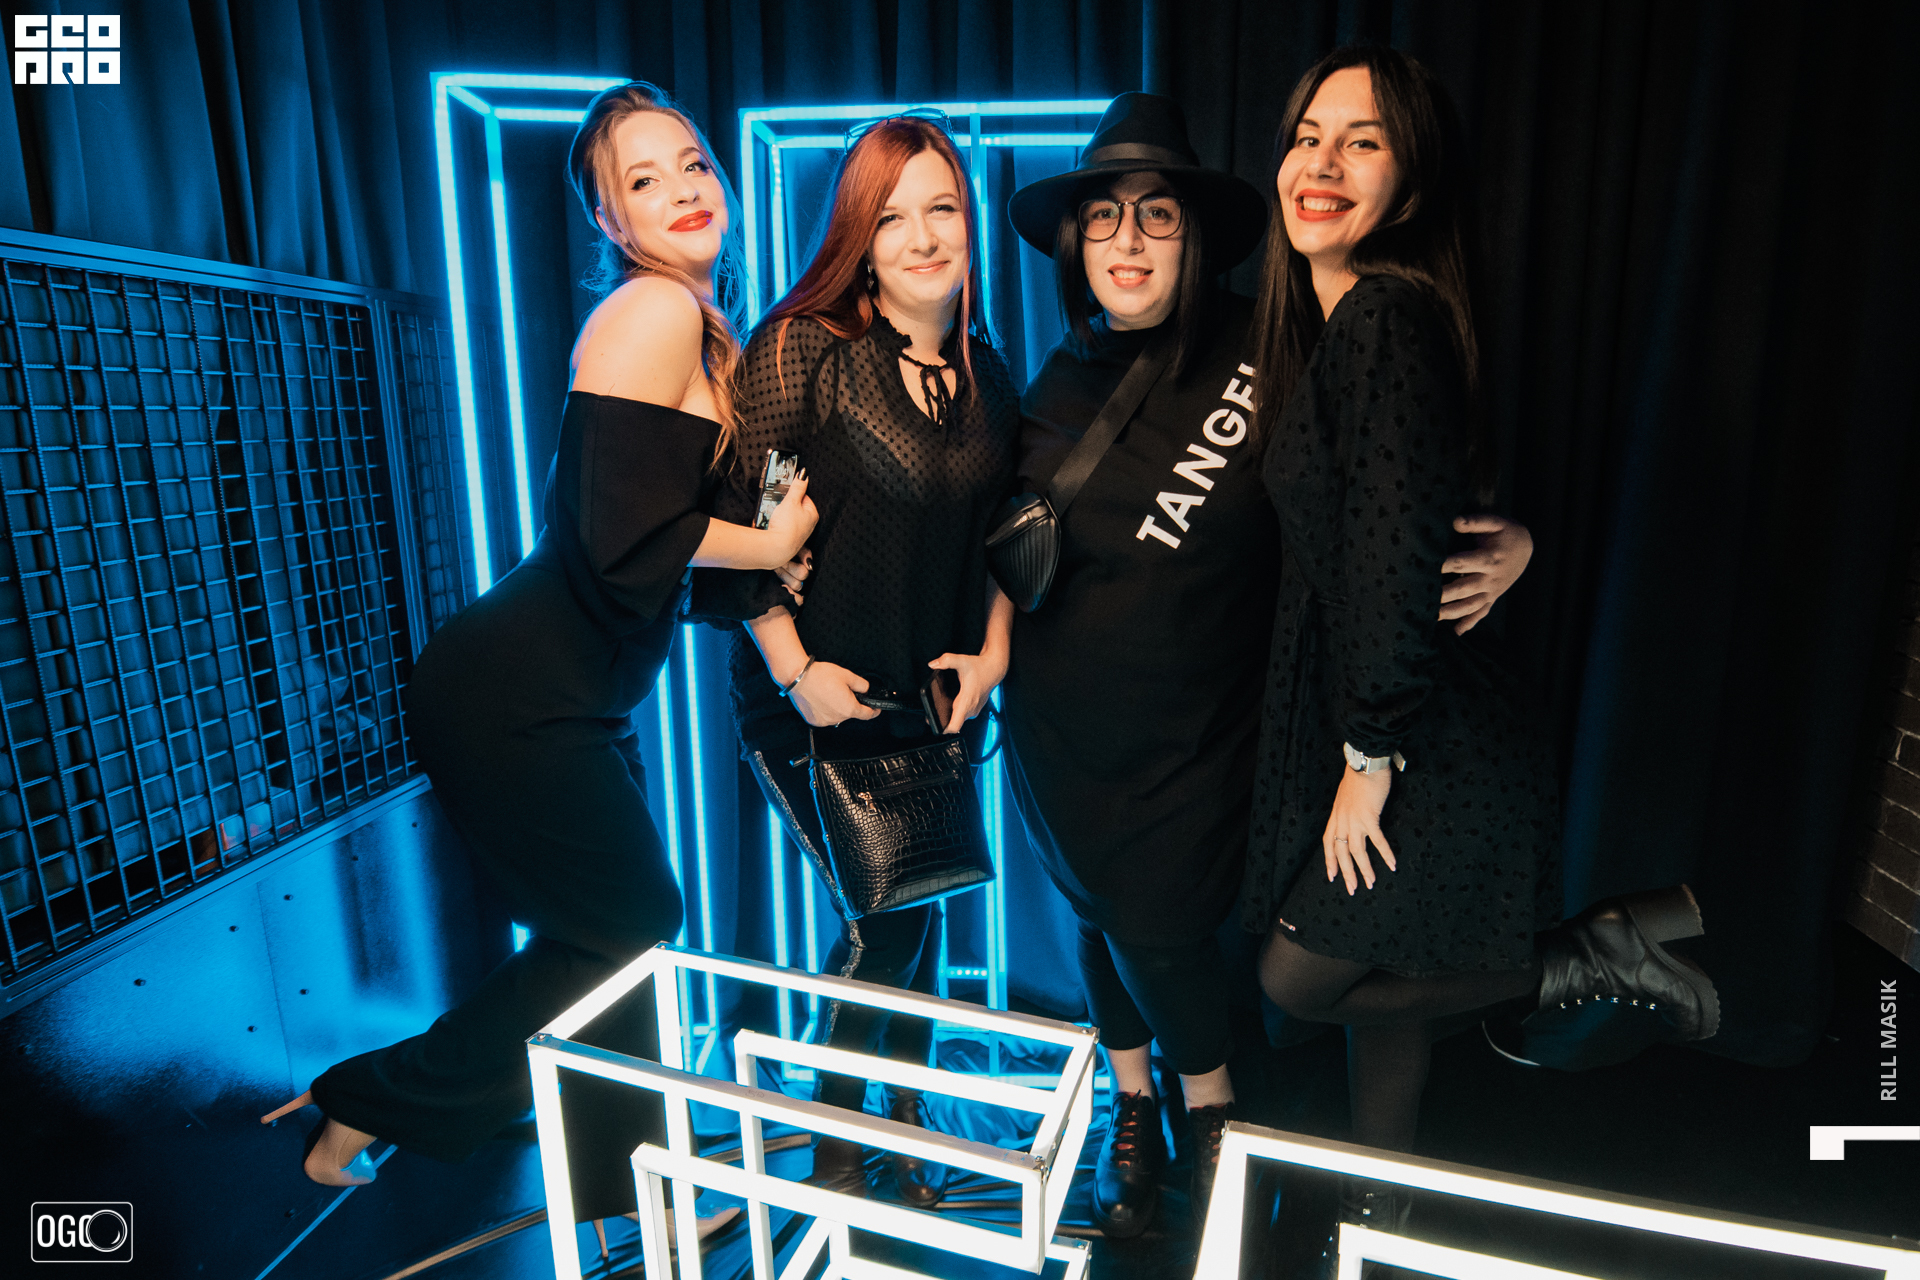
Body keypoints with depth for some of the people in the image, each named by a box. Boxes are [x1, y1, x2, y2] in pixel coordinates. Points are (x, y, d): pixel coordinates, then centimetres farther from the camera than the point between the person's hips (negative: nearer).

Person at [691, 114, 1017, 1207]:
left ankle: (909, 1106, 42)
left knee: (920, 911, 16)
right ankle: (836, 1144, 31)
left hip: (937, 699, 5)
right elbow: (739, 521, -15)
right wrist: (795, 669, -16)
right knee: (885, 925, 2)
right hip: (819, 702, -5)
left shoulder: (989, 375, 6)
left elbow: (1001, 535, 13)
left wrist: (993, 652, 1)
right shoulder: (804, 348, -13)